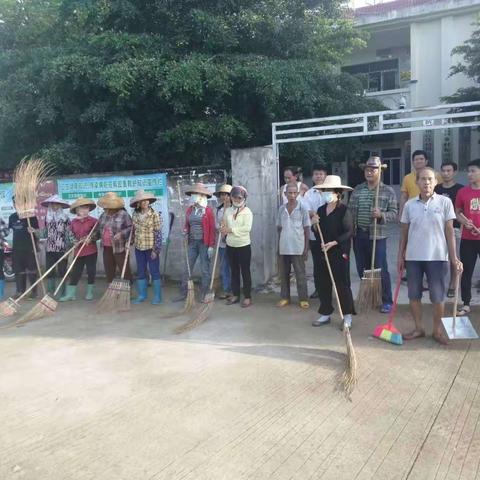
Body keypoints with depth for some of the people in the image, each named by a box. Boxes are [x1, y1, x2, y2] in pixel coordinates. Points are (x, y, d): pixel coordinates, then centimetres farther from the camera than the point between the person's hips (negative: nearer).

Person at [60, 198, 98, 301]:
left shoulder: (93, 221, -4)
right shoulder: (73, 222, 5)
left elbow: (98, 234, -1)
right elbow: (71, 235, 12)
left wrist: (91, 239, -18)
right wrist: (75, 241, -7)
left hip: (91, 251, -2)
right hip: (78, 251, 2)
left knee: (91, 272, 4)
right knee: (75, 272, 5)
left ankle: (90, 293, 19)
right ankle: (70, 294, 11)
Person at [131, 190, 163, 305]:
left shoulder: (154, 214, -10)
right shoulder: (135, 215, 4)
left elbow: (158, 233, -11)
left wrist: (156, 249, -15)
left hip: (151, 248, -5)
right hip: (139, 248, 5)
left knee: (154, 272, 2)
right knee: (141, 272, 11)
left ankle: (157, 296, 11)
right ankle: (142, 295, 22)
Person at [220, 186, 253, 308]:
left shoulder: (247, 211, -8)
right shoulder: (228, 211, 8)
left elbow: (247, 228, -20)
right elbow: (224, 225, 13)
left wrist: (231, 230, -19)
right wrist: (223, 229, -10)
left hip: (243, 246, -5)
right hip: (230, 245, 5)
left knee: (245, 271, 2)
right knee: (234, 271, 13)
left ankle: (247, 297, 9)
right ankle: (235, 295, 24)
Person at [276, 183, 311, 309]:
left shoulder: (302, 208, -3)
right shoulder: (281, 209, 6)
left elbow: (307, 229, -2)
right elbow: (279, 228, 12)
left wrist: (306, 247, -6)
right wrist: (278, 246, 9)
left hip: (298, 248, -3)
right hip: (284, 247, 3)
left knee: (300, 274, 2)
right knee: (285, 273, 11)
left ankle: (303, 298, 10)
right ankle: (284, 297, 20)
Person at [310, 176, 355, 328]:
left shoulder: (344, 210, -9)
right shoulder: (320, 210, 10)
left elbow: (349, 232, -14)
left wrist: (333, 243, -23)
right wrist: (314, 225, -6)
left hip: (339, 252, -6)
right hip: (323, 252, 6)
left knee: (342, 284, -1)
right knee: (323, 284, 11)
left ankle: (347, 316, 10)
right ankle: (325, 313, 23)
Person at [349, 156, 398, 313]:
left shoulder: (388, 191, -2)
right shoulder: (357, 190, 9)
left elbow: (394, 213, -5)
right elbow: (350, 211, 10)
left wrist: (381, 215, -24)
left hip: (377, 236, -4)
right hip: (358, 235, 4)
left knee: (380, 269, -1)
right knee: (362, 269, 12)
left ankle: (387, 301, 11)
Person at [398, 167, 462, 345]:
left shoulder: (445, 202, -3)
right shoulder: (409, 204, 2)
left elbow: (449, 231, -1)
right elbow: (404, 233, 8)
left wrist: (454, 257, -6)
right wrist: (400, 255, 7)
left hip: (437, 257, -2)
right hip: (413, 257, 2)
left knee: (438, 297, 6)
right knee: (414, 295, 9)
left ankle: (437, 330, 22)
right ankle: (418, 328, 25)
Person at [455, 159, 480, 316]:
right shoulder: (463, 192, 3)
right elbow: (457, 212, 12)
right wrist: (464, 221, -10)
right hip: (467, 239, 2)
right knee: (466, 272, 6)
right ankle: (466, 304, 16)